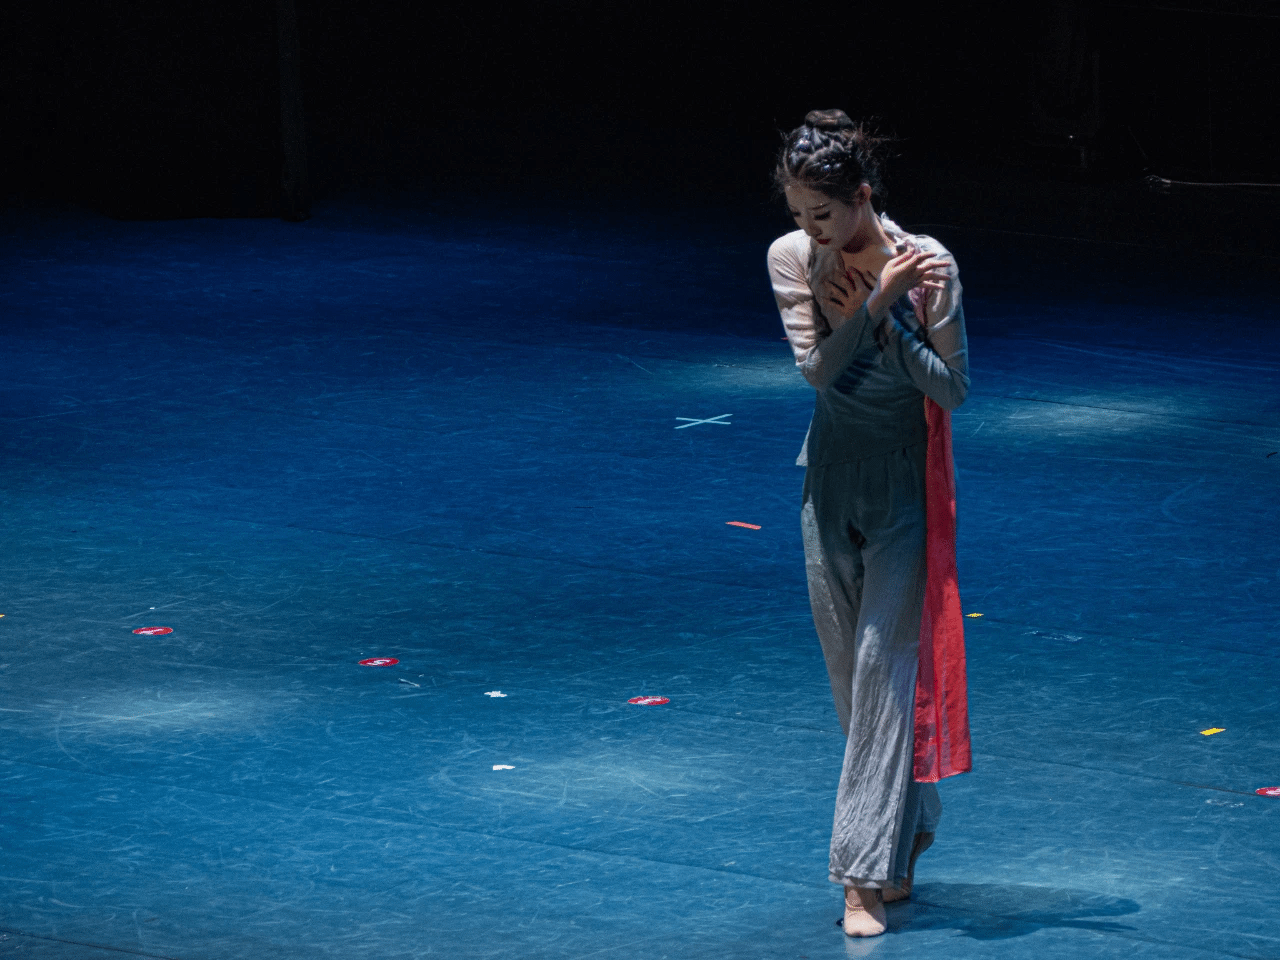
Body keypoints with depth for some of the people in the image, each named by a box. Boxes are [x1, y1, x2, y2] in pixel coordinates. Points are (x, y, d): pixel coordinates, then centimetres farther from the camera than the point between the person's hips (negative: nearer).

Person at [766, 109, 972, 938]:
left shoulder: (928, 265, -18)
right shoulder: (791, 259, -8)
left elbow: (953, 387, -12)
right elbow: (818, 369, -16)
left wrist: (886, 317, -25)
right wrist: (871, 303, -29)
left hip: (904, 482, -4)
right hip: (833, 476, 4)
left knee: (884, 668, -8)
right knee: (850, 673, 12)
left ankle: (868, 876, -8)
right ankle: (908, 829, 32)